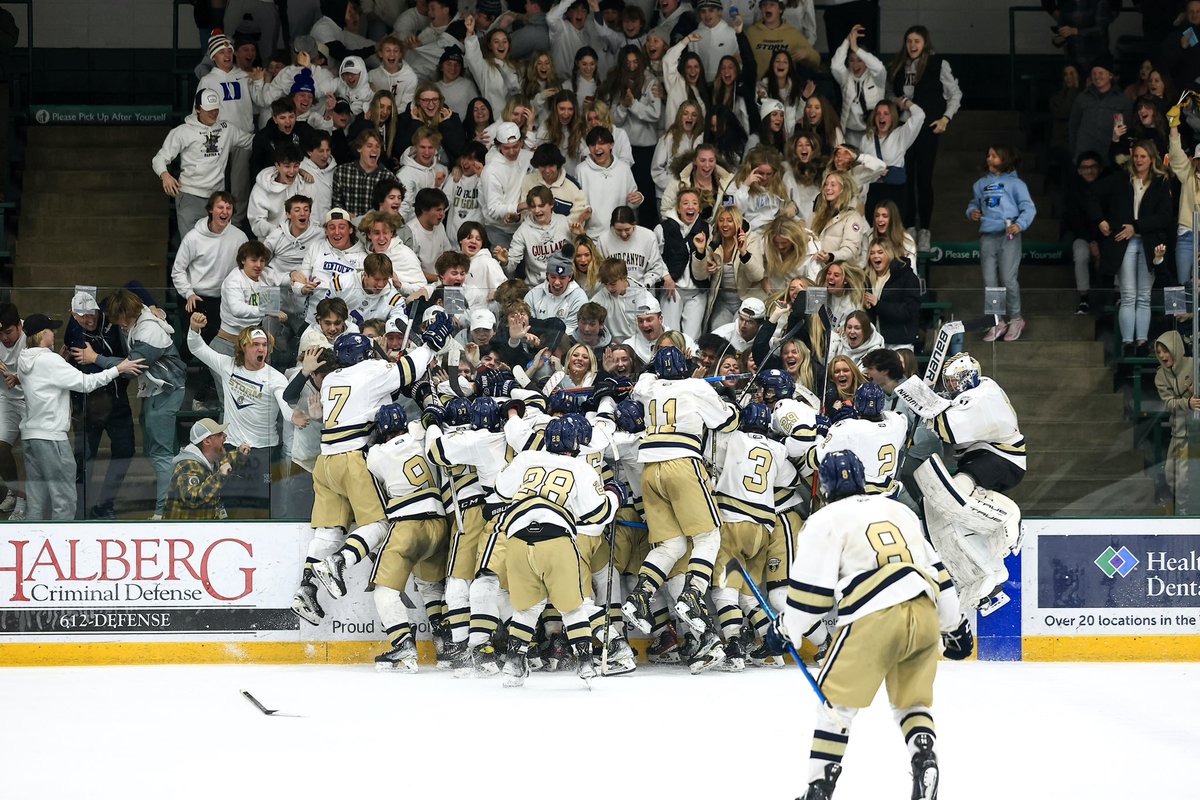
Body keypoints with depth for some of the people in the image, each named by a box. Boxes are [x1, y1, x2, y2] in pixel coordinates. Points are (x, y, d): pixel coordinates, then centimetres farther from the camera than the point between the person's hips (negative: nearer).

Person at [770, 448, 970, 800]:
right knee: (913, 702, 21)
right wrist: (955, 626, 34)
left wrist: (785, 630, 18)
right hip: (926, 613, 5)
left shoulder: (826, 521, 7)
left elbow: (811, 590, 2)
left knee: (837, 699, 8)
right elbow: (936, 570, 27)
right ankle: (926, 763, 1)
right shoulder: (900, 511, 25)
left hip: (874, 622, -5)